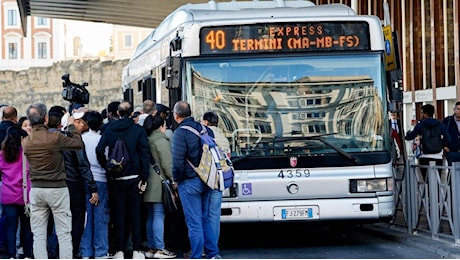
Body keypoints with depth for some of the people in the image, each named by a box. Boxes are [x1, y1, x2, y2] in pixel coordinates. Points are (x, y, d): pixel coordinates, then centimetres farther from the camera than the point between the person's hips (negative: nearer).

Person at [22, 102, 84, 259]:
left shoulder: (25, 142, 0)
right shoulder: (55, 138, -14)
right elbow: (78, 144, -5)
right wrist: (72, 126, 11)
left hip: (36, 189, 4)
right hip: (57, 188, -4)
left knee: (38, 234, 8)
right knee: (64, 233, 2)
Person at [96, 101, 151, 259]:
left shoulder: (109, 129, 1)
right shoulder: (138, 130, -4)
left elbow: (100, 151, -6)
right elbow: (144, 154, -7)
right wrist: (143, 178, -5)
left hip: (116, 179, 1)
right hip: (134, 177, -1)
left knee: (119, 214, 6)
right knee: (135, 213, 4)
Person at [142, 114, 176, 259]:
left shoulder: (148, 141, 13)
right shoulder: (161, 141, -11)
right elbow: (167, 164, -14)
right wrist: (174, 180, -8)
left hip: (149, 185, 8)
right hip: (159, 184, -8)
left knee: (151, 217, 12)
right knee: (159, 216, -8)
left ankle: (151, 248, 16)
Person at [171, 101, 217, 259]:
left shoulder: (180, 133, -14)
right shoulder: (205, 129, 8)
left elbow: (177, 161, -18)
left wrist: (176, 180, -3)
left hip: (189, 182, -7)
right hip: (206, 180, 7)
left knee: (194, 222, -3)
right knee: (206, 219, 16)